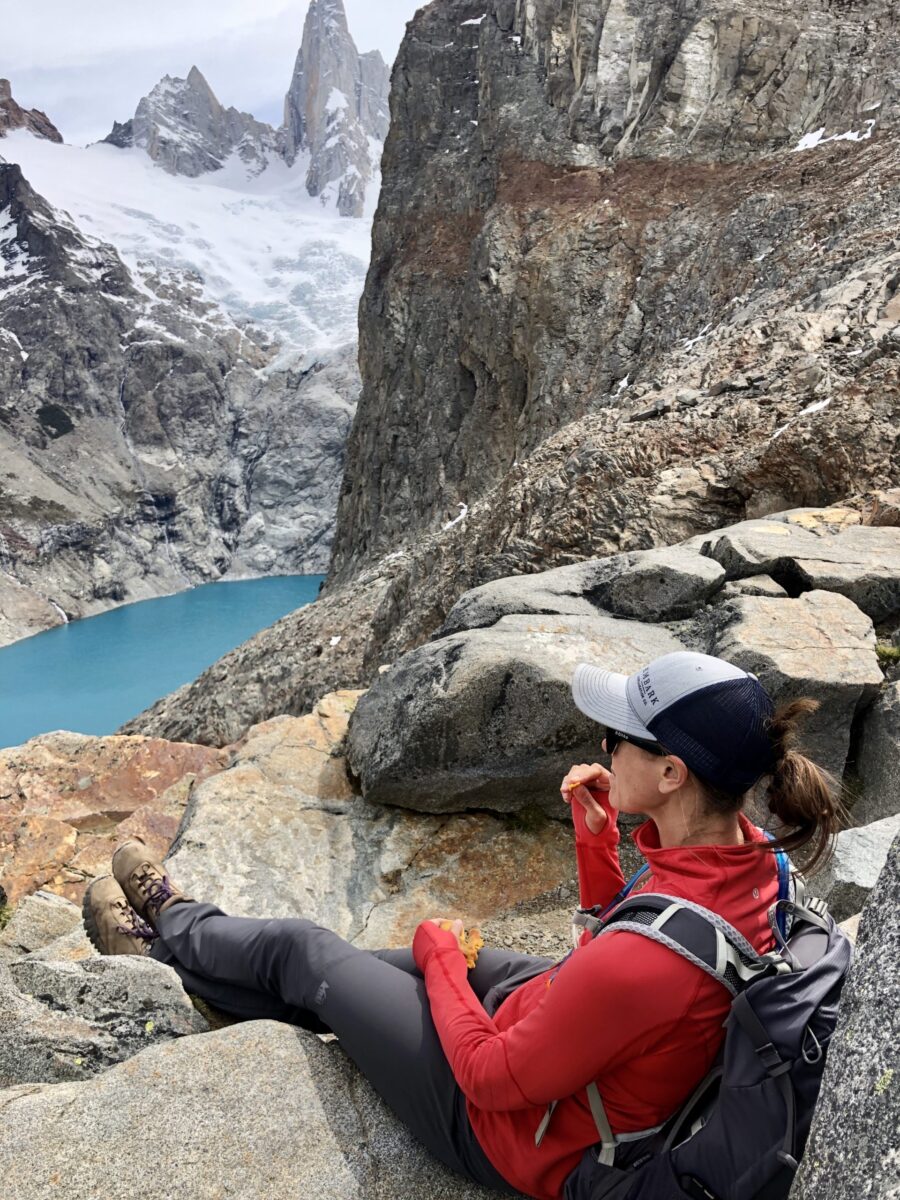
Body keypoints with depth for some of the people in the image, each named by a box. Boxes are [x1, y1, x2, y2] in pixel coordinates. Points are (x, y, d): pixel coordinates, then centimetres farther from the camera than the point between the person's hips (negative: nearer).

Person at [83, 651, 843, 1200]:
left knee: (300, 953, 9)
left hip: (518, 1137, -7)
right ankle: (183, 934, 44)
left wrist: (439, 950, -11)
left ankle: (170, 936, 40)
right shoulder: (746, 857, -15)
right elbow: (614, 938, 3)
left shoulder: (646, 959, -41)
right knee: (347, 966, 18)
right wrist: (596, 834, -10)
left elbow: (492, 1080, -25)